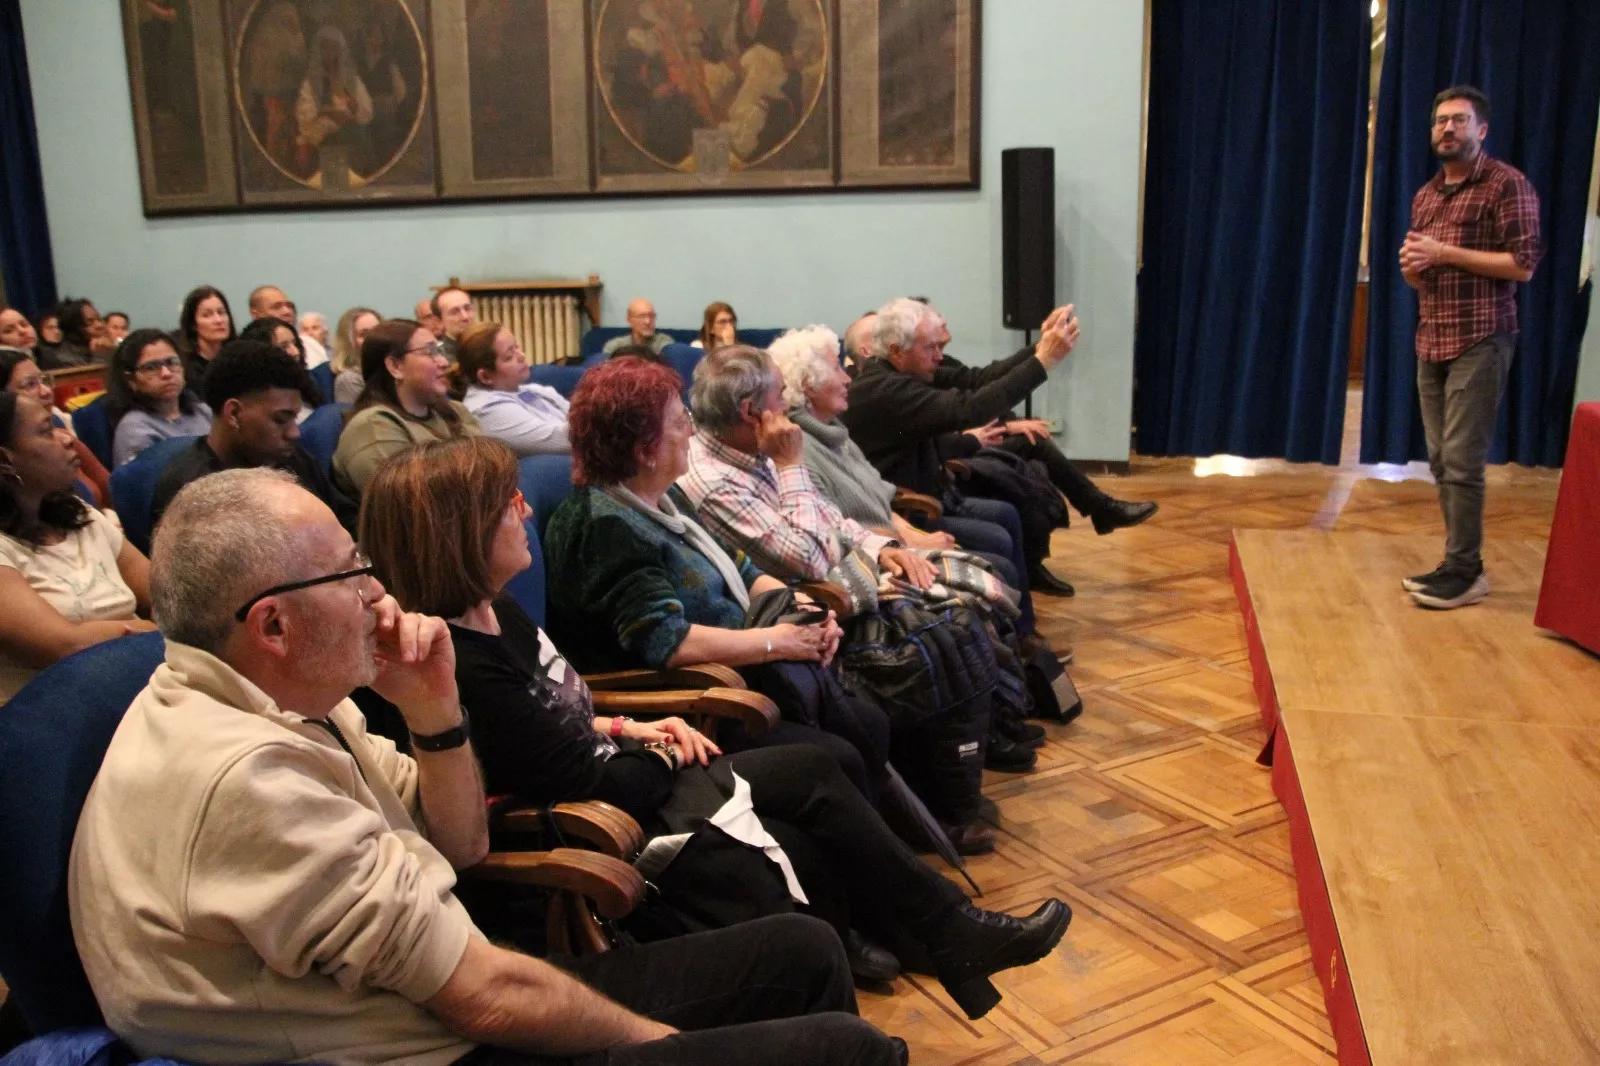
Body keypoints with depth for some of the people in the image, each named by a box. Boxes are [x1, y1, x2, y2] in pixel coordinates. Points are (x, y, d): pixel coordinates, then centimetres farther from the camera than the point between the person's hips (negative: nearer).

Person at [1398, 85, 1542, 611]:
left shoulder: (1507, 184, -5)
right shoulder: (1424, 196, 18)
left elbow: (1523, 265, -12)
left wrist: (1446, 254, -15)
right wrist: (1411, 265, 1)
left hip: (1480, 341, -7)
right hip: (1431, 341, 7)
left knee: (1462, 462, -9)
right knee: (1441, 463, 7)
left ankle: (1464, 572, -2)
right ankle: (1459, 564, 14)